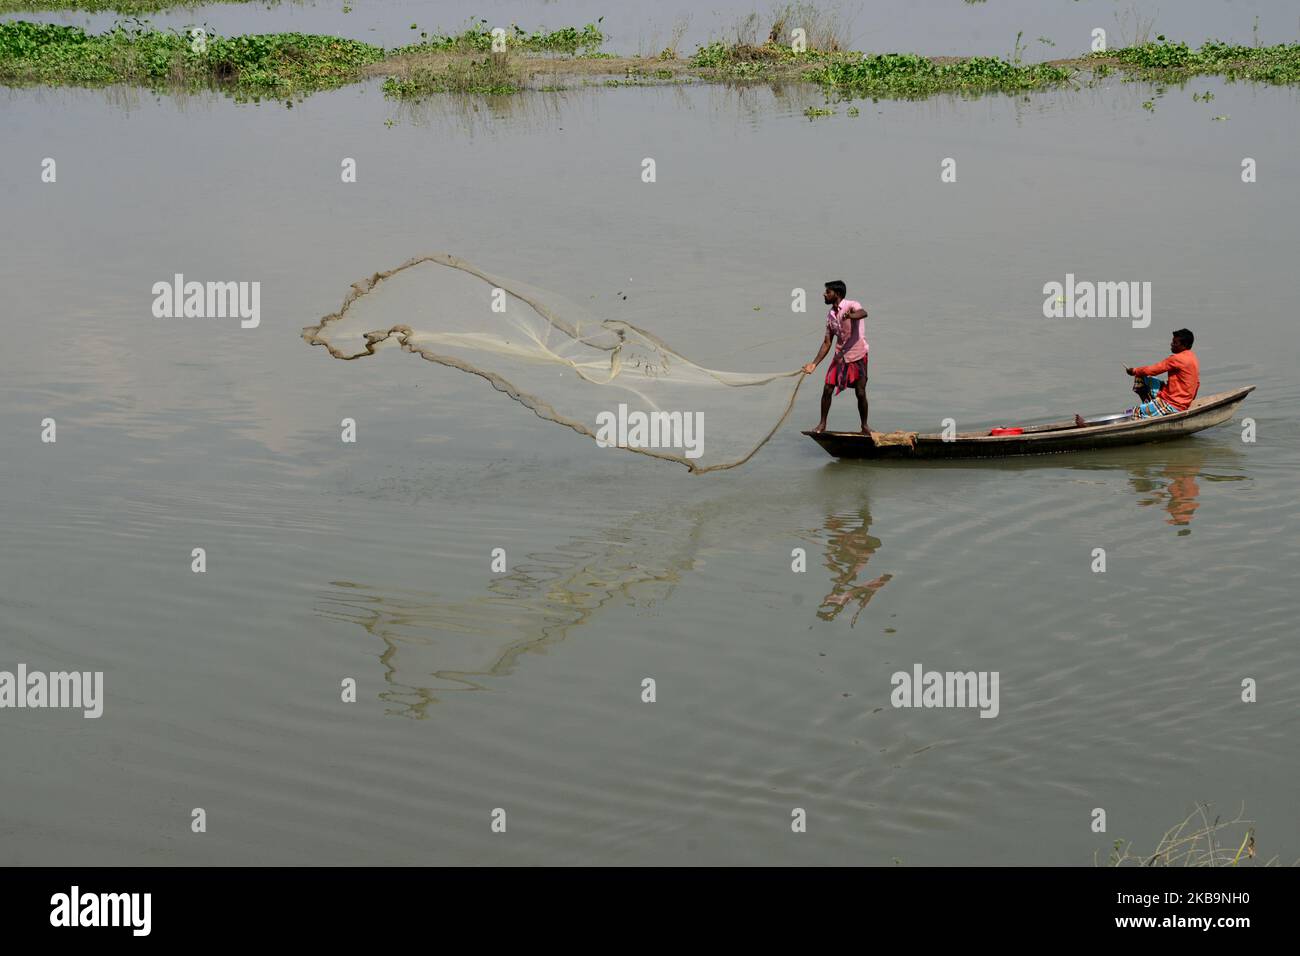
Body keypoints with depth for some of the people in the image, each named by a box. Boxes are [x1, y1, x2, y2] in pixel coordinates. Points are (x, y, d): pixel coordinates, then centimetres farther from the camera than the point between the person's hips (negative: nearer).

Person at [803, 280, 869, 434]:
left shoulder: (851, 306, -13)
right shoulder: (830, 315, 7)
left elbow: (863, 313, -38)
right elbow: (827, 343, 11)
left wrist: (851, 315, -61)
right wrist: (814, 364, 5)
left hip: (858, 357, -6)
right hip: (840, 357, 6)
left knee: (861, 393, -3)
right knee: (827, 390, -1)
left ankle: (864, 425, 14)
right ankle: (822, 424, 10)